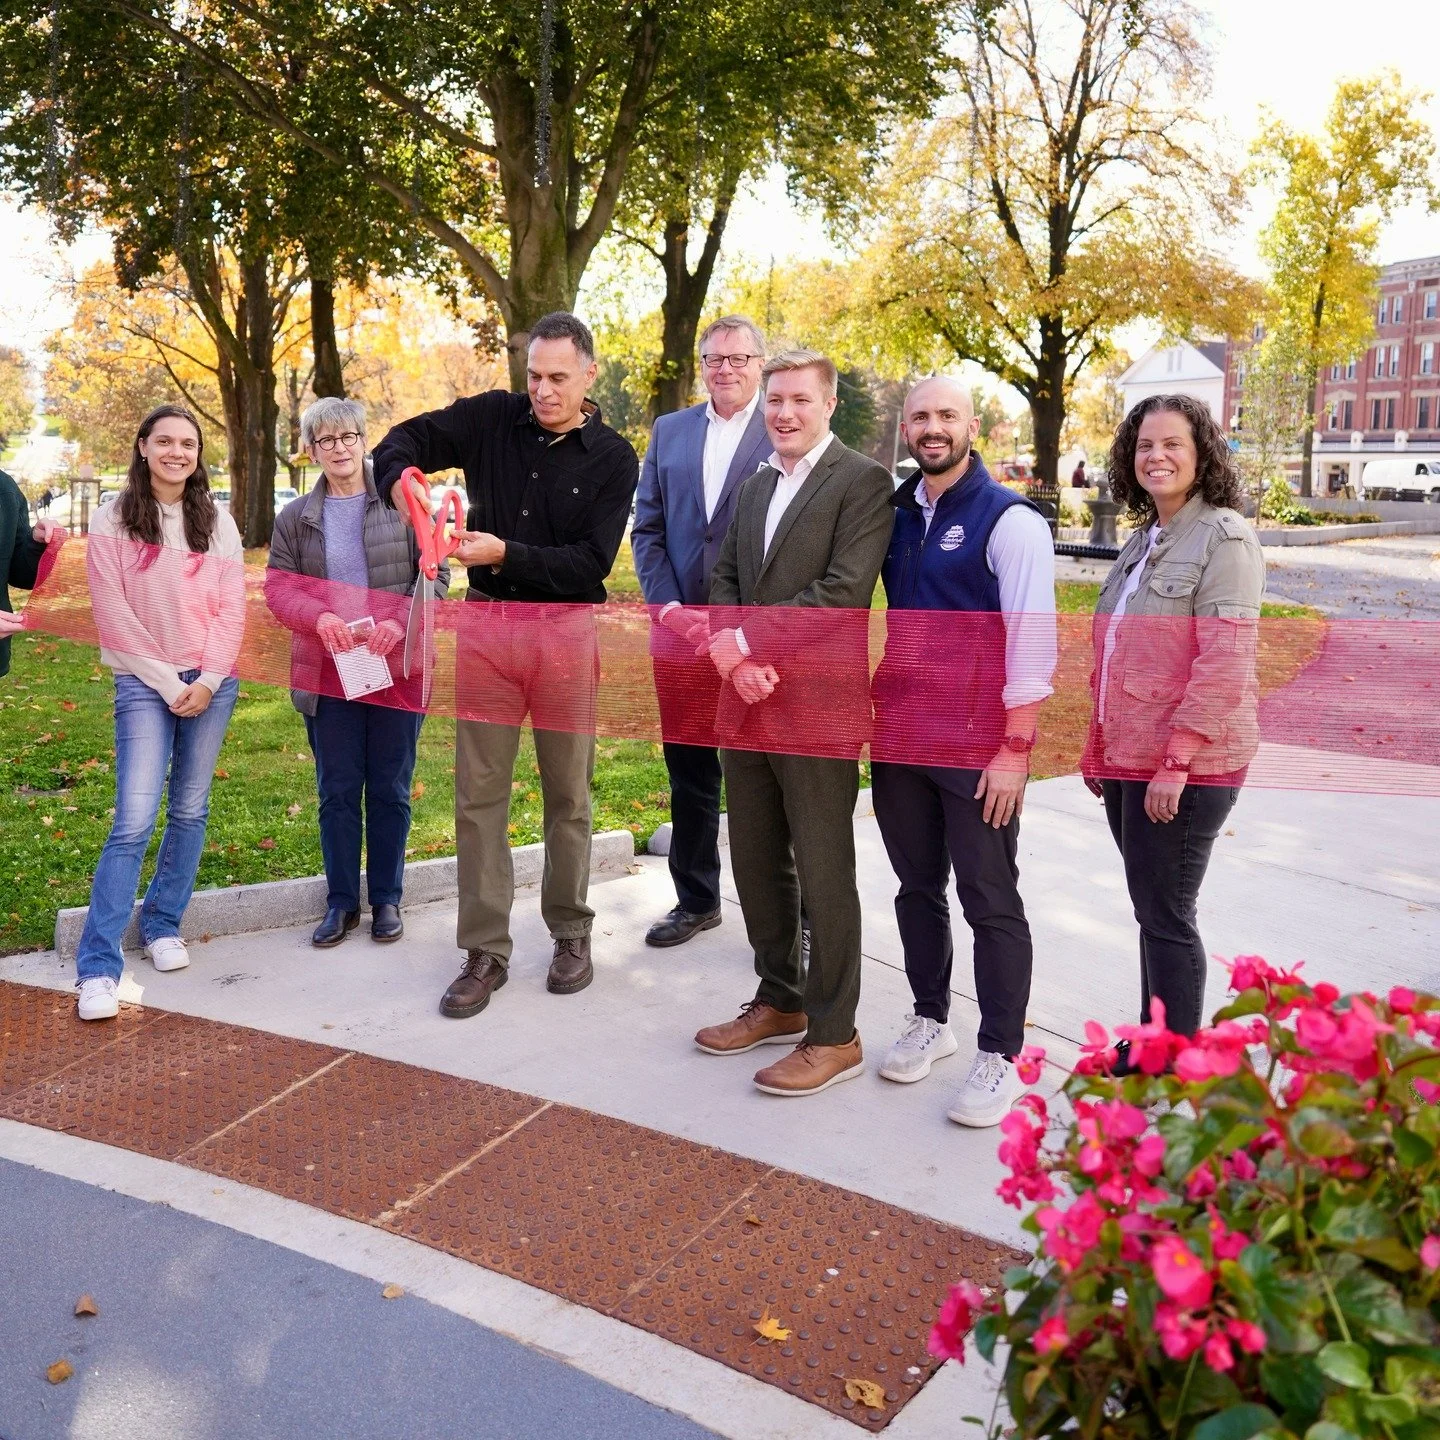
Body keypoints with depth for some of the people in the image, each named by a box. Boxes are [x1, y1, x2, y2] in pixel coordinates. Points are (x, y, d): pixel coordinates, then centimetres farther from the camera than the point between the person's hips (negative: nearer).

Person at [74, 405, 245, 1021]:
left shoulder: (217, 523, 8)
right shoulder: (113, 521, 0)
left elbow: (231, 608, 3)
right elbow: (113, 612, -5)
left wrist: (208, 680, -8)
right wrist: (167, 681, -10)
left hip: (212, 684, 3)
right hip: (144, 684, -3)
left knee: (190, 811, 8)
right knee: (134, 819, -11)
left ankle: (162, 924, 25)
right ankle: (98, 966, -7)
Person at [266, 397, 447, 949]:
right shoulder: (295, 518, 9)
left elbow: (435, 574, -1)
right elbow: (277, 586, 3)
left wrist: (400, 622, -18)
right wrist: (318, 617, -18)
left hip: (396, 671, -2)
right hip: (327, 674, 2)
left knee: (390, 791, 8)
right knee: (337, 792, 9)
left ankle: (386, 899, 22)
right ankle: (341, 901, 22)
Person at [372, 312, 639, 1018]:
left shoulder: (613, 458, -2)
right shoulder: (494, 417, 4)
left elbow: (590, 562, -10)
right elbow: (403, 439, 5)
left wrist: (505, 554, -22)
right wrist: (405, 481, -18)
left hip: (565, 628, -1)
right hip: (486, 622, 2)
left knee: (568, 793, 8)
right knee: (478, 793, 3)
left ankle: (570, 932, 26)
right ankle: (485, 951, 12)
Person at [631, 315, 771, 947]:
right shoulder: (669, 431, 12)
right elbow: (647, 527, 10)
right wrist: (667, 606, -3)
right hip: (680, 629, 4)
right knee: (689, 774, 13)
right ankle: (695, 901, 28)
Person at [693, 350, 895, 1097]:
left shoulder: (862, 481, -7)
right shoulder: (753, 488, 17)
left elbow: (841, 592, -17)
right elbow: (723, 580, 12)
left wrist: (744, 638, -17)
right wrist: (734, 658, -7)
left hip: (818, 705, -7)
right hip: (747, 702, 7)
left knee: (824, 876, 2)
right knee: (756, 863, 16)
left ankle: (833, 1035, 15)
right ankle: (778, 1001, 33)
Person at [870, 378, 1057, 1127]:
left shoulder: (1010, 520, -9)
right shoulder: (894, 514, 9)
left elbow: (1032, 642, -13)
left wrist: (1016, 749, -16)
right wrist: (873, 711, 6)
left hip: (977, 747, -5)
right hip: (899, 736, 6)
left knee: (990, 902, 3)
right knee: (917, 886, 16)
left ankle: (999, 1057, 16)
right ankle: (930, 1020, 34)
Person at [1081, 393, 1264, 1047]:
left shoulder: (1222, 536, -11)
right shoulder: (1144, 540, 14)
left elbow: (1225, 663, -19)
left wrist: (1176, 760, -21)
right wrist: (1098, 749, 17)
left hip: (1185, 766, -8)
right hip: (1128, 760, 8)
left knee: (1165, 918, -1)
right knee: (1151, 912, 16)